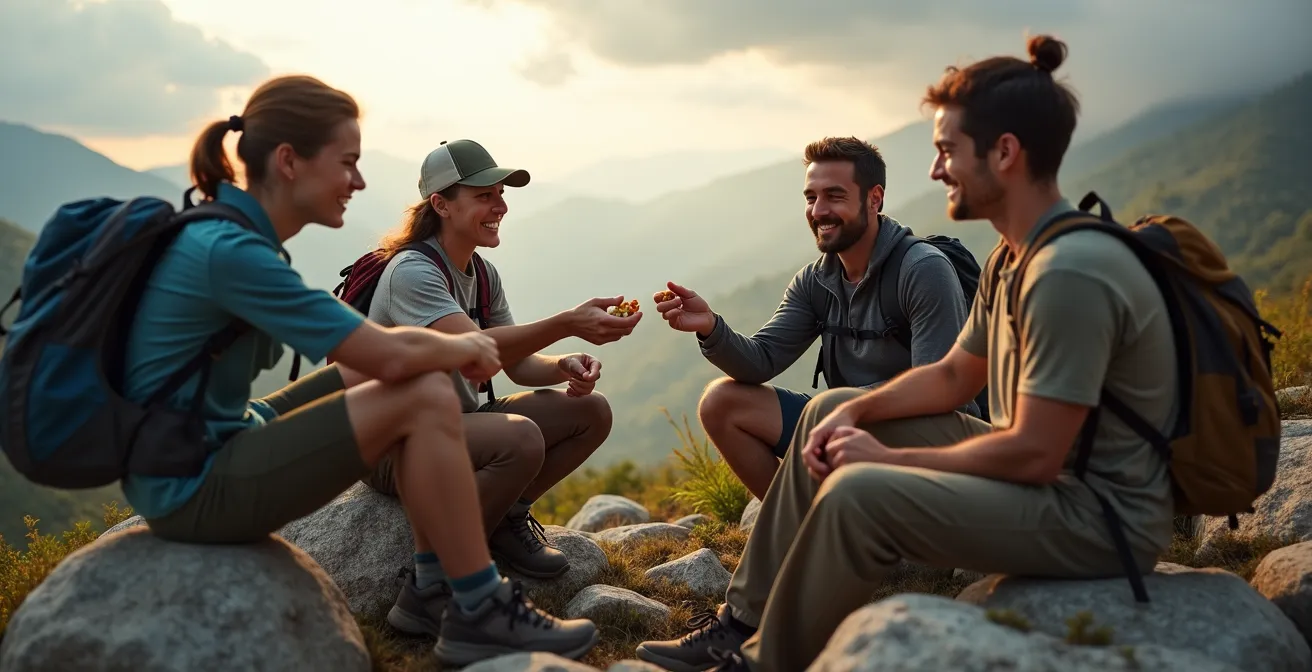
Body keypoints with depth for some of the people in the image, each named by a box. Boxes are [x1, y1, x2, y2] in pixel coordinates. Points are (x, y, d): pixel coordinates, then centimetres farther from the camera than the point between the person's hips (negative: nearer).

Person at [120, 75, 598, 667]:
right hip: (190, 488, -9)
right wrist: (464, 347, -4)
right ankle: (481, 615, -3)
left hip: (215, 446, 10)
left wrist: (450, 349, -1)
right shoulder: (228, 250, -23)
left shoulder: (233, 234, 7)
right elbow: (392, 354, -23)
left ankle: (434, 587, 9)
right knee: (428, 401, -16)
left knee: (418, 373, 7)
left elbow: (370, 345, 13)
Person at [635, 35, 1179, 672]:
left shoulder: (1070, 273, -25)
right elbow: (952, 376, 14)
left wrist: (887, 457, -15)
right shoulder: (1019, 256, 8)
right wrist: (855, 413, -2)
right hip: (1044, 472, 10)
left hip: (1103, 516, -10)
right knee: (828, 411, 8)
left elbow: (1033, 454, -26)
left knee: (860, 493, -29)